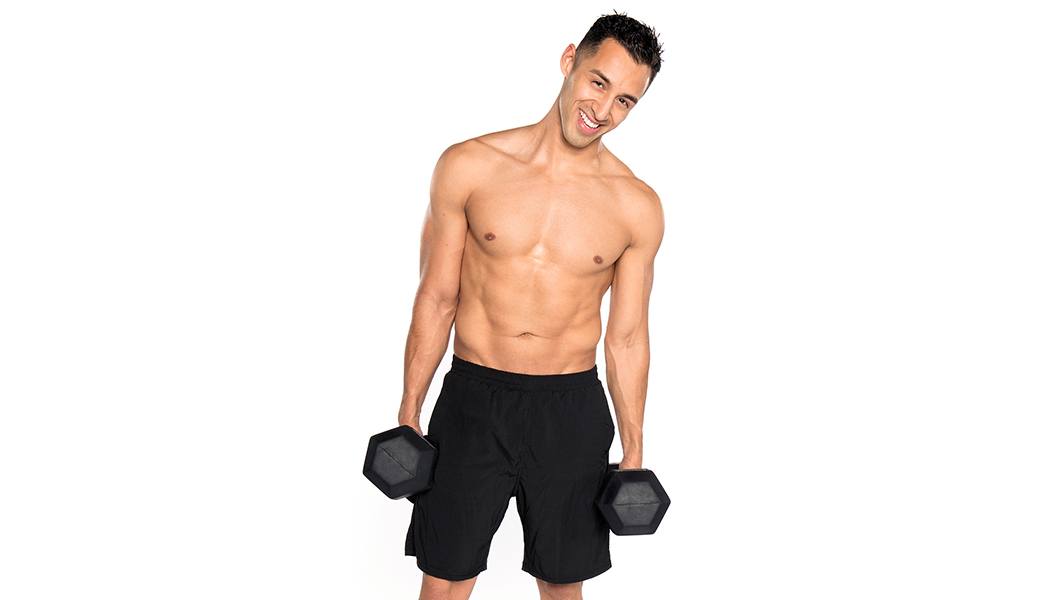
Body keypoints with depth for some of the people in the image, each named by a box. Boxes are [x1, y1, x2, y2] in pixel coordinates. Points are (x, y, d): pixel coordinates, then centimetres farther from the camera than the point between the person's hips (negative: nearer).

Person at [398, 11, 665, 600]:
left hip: (572, 409, 1)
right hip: (472, 399, 0)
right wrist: (409, 413, 3)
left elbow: (627, 338, 4)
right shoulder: (469, 166, -6)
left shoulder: (637, 207, -4)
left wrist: (634, 452, 7)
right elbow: (436, 298, 1)